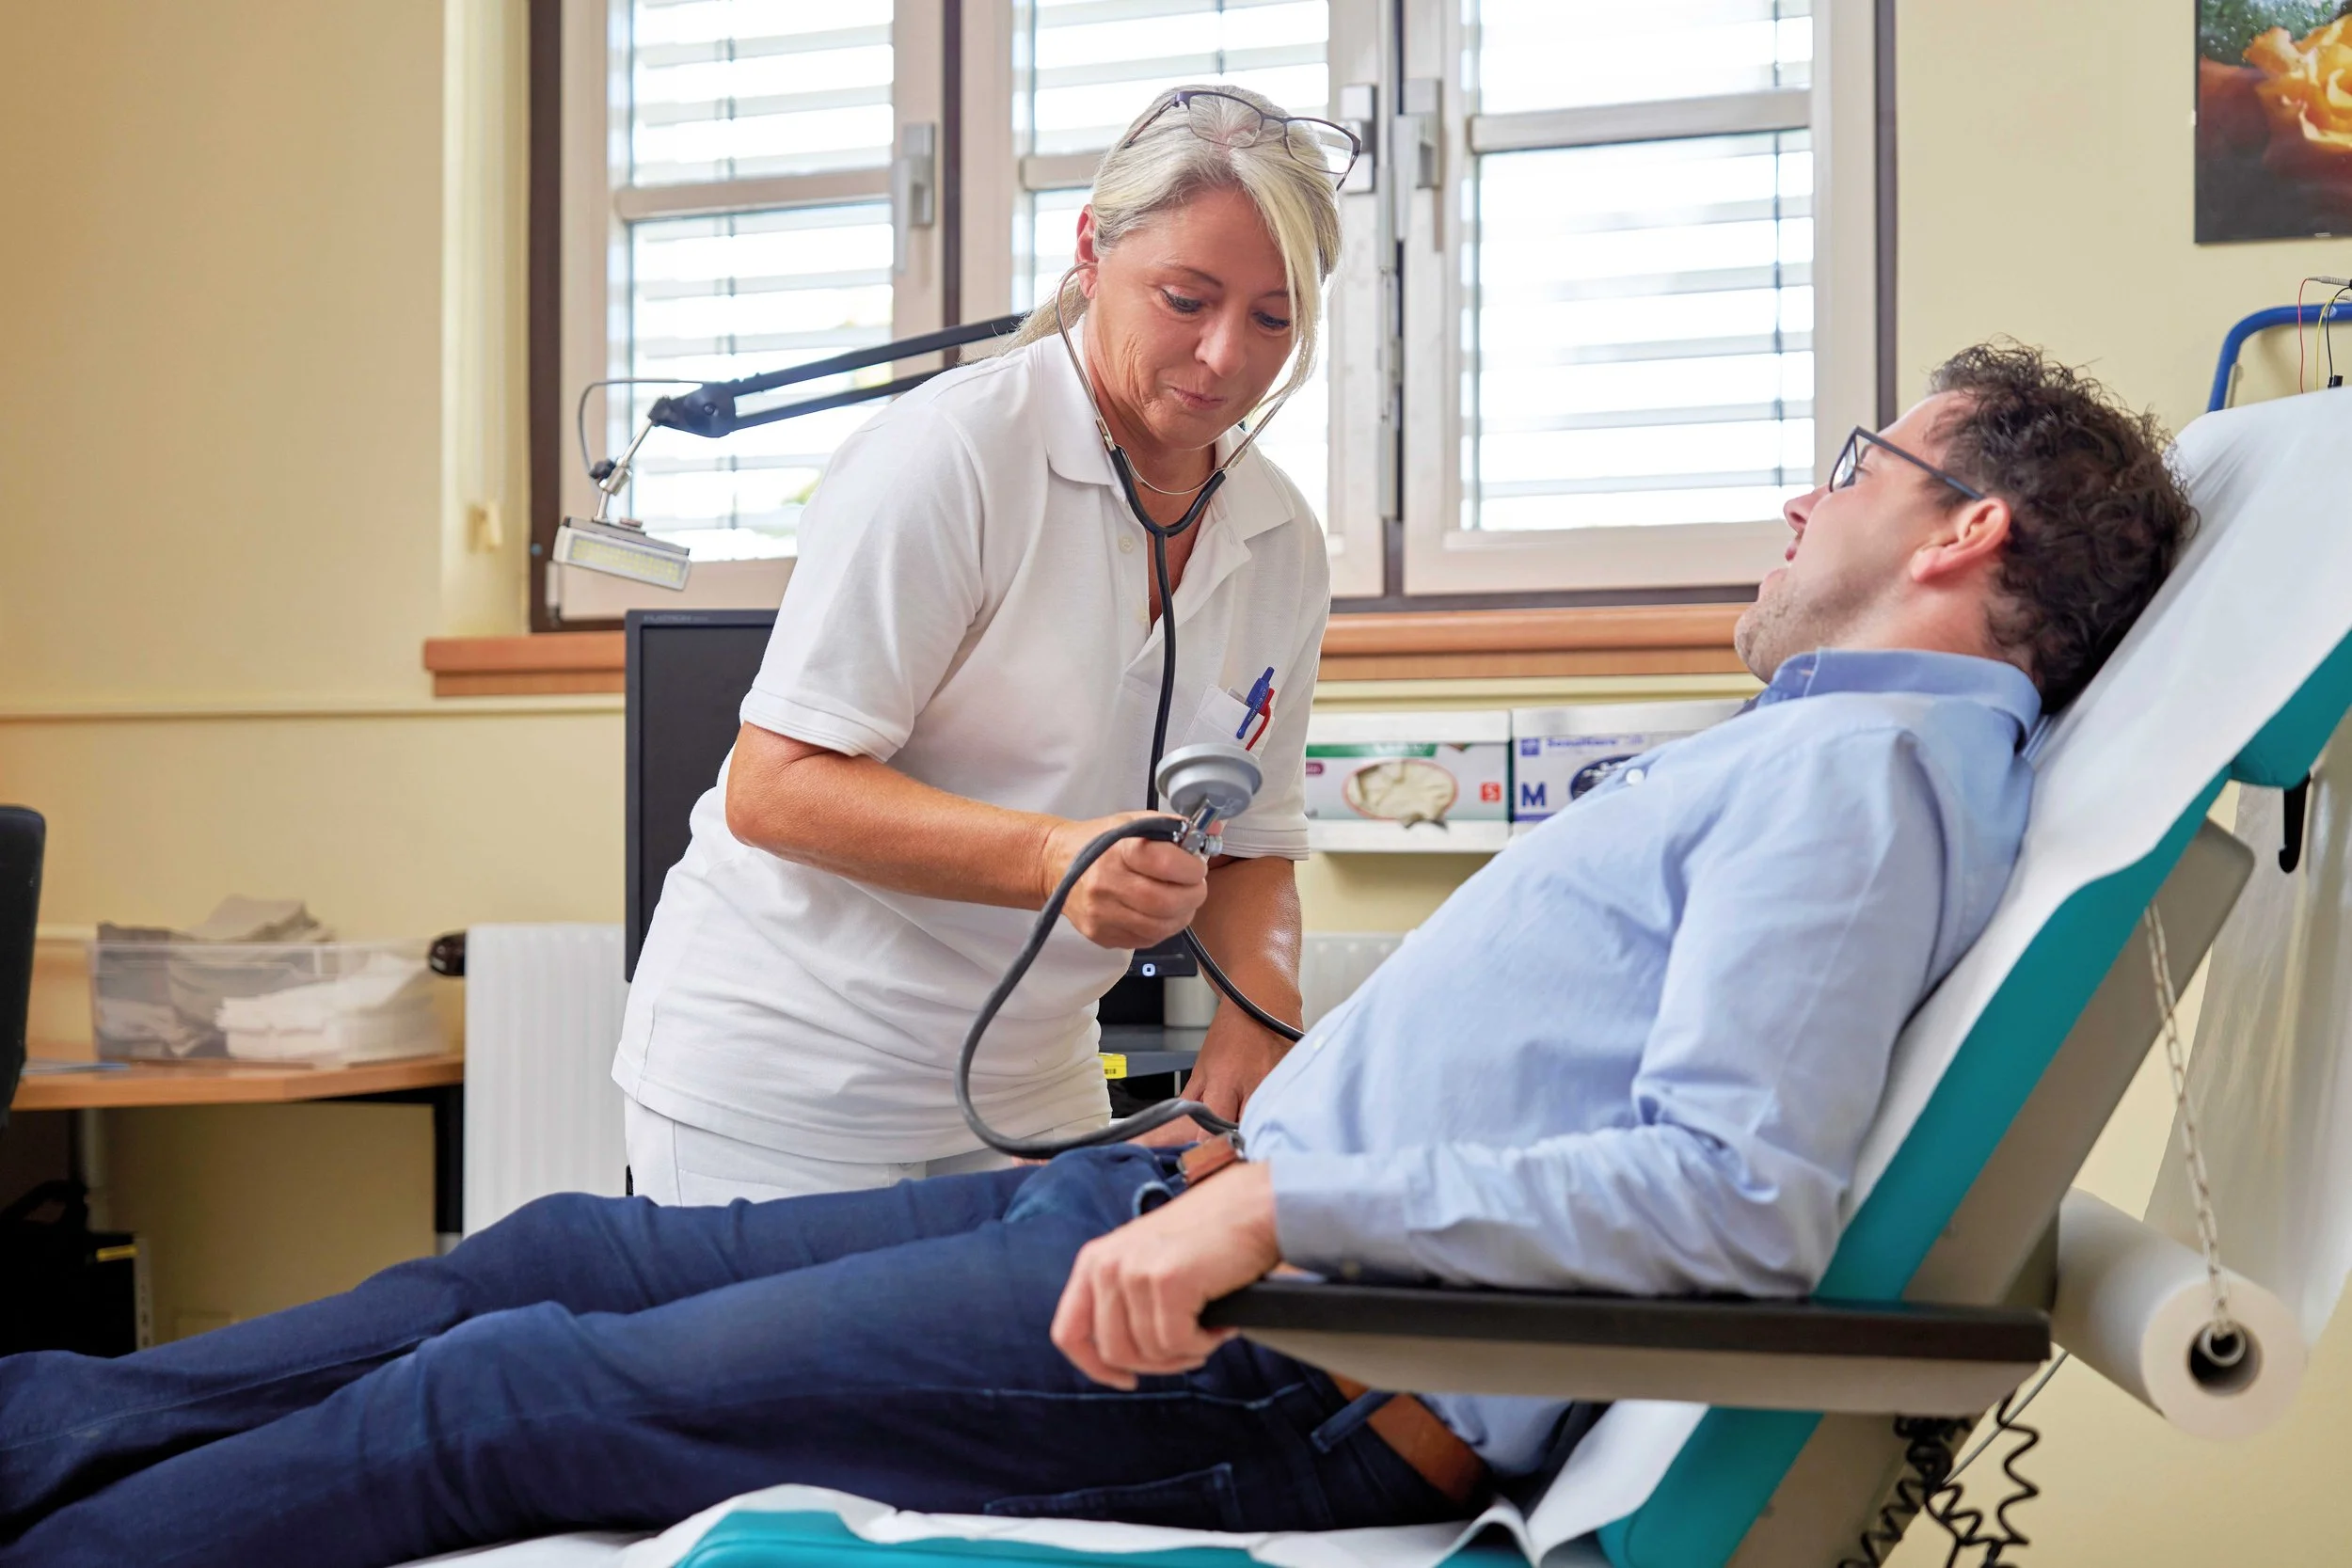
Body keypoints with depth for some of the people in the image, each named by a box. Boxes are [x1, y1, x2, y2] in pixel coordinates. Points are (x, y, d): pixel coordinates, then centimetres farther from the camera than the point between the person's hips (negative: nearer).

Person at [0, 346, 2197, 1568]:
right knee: (570, 1252, 11)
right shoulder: (1805, 752, 20)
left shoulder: (1861, 761, -11)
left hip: (1280, 1373, -9)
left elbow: (1744, 1193, -25)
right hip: (1224, 1224, 9)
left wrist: (1285, 1195, -29)